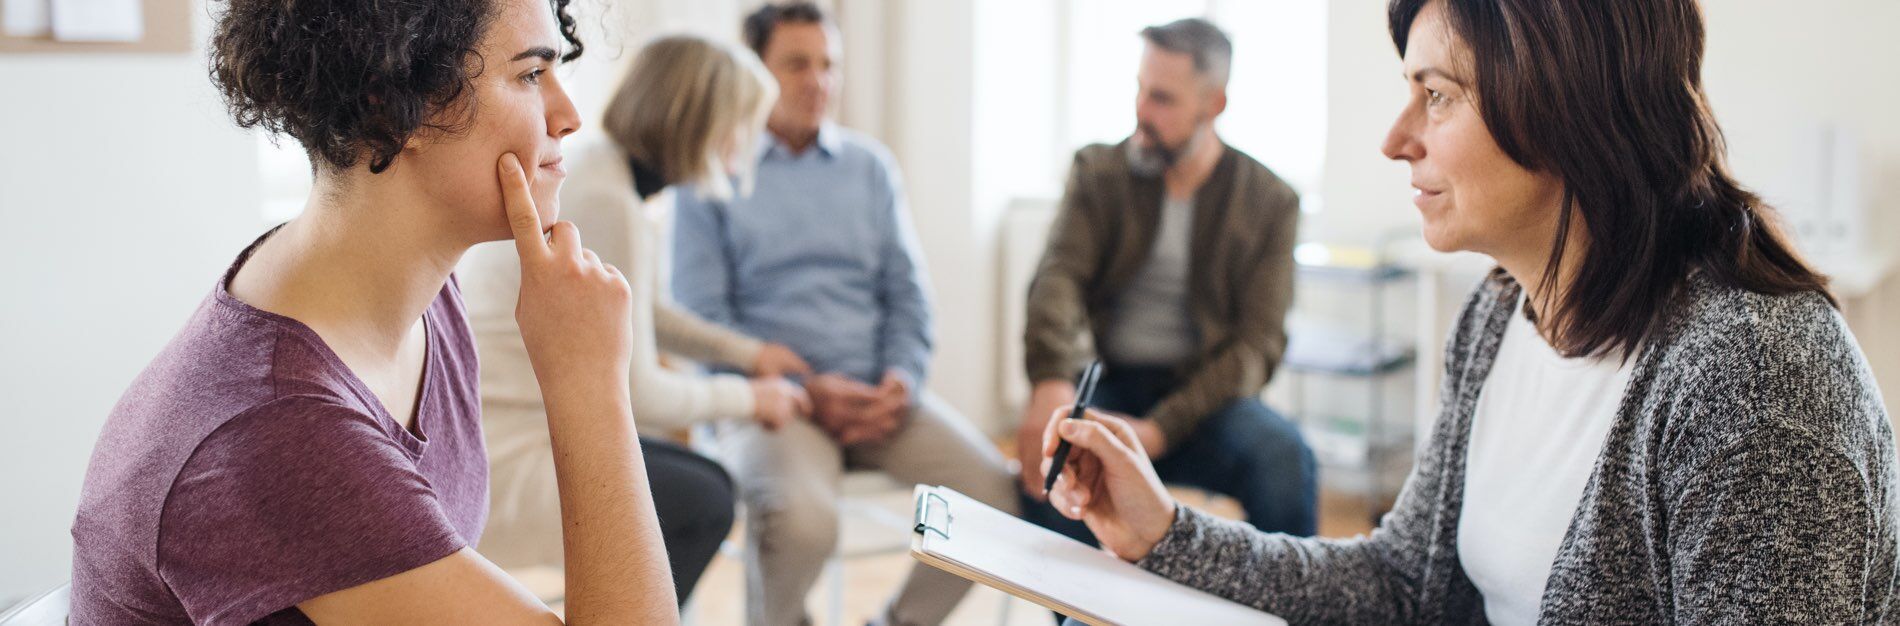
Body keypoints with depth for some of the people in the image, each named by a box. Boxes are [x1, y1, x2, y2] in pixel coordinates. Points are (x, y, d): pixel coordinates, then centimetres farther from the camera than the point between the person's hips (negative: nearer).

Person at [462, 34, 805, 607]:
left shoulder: (593, 167, 8)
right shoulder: (610, 206, -23)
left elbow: (633, 310, 25)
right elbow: (636, 390, -19)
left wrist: (748, 351, 22)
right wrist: (748, 397, -3)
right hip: (495, 456, -10)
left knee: (708, 481, 12)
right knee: (702, 504, -12)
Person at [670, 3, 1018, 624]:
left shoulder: (870, 166, 16)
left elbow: (906, 289, 14)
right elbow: (700, 318, -1)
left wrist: (904, 377, -6)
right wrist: (803, 388, -13)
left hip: (879, 393, 4)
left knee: (993, 489, -20)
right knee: (800, 519, -35)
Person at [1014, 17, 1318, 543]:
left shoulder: (1271, 202, 1)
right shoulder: (1099, 172, 4)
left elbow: (1258, 342, -6)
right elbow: (1059, 278, -13)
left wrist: (1161, 428, -21)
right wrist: (1051, 381, -35)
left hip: (1203, 393, 0)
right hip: (1105, 382, 0)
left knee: (1286, 457, -31)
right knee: (1050, 453, -33)